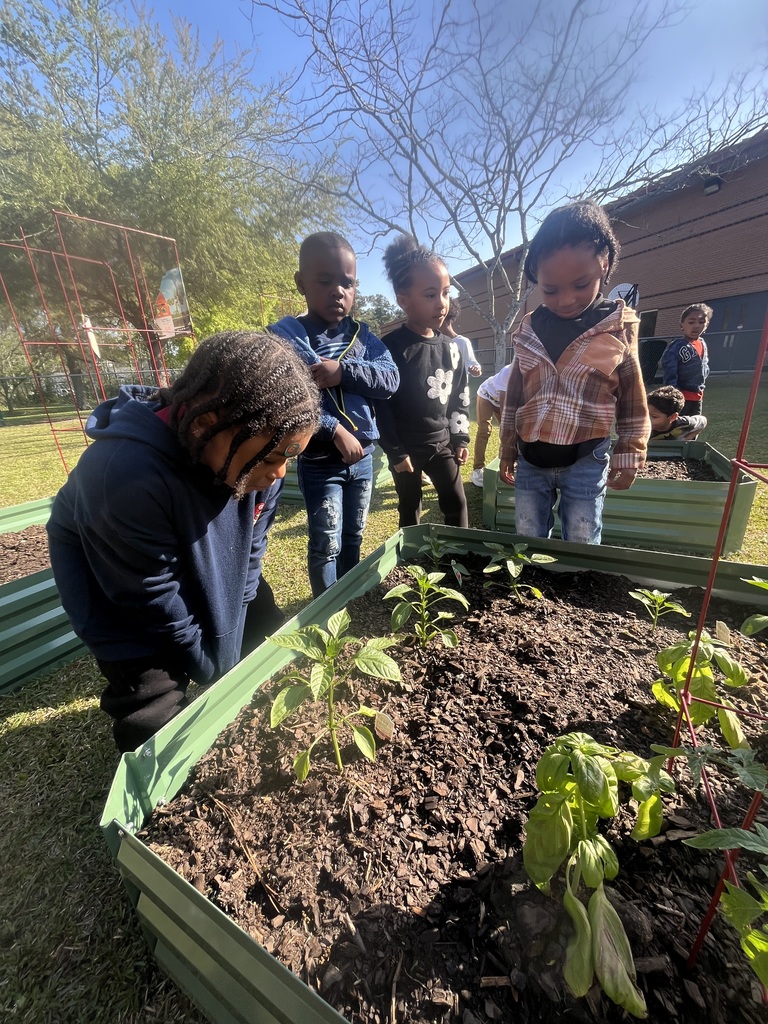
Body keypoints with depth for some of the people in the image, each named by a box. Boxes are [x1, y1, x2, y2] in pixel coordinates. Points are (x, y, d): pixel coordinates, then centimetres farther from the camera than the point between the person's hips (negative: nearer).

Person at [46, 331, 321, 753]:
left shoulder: (255, 450, -24)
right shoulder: (126, 476, -41)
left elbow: (251, 544, -8)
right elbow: (153, 599, -27)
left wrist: (236, 622, -3)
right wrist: (212, 670, -13)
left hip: (207, 569, 5)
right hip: (118, 594, -4)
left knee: (261, 648, 13)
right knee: (156, 717, -6)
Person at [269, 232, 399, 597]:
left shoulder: (362, 334, 6)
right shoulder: (285, 336, -8)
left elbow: (390, 379, -7)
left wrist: (344, 371, -22)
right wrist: (335, 431, -25)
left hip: (363, 457, 5)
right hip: (319, 463, -4)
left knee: (353, 539, 18)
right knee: (326, 545, 4)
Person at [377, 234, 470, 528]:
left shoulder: (450, 347, 5)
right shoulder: (391, 347, -12)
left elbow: (460, 396, 12)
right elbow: (381, 404, -14)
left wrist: (461, 438, 9)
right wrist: (395, 452, -13)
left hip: (442, 443, 5)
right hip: (407, 448, -4)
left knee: (457, 504, 8)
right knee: (410, 511, 9)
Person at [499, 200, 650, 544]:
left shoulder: (618, 328, -3)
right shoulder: (527, 330, 3)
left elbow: (633, 401, 3)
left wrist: (629, 455, 2)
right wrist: (508, 451, 10)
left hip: (586, 461, -2)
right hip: (530, 460, 3)